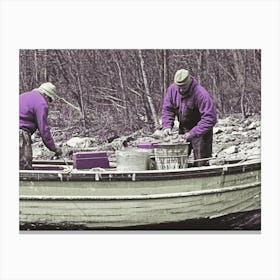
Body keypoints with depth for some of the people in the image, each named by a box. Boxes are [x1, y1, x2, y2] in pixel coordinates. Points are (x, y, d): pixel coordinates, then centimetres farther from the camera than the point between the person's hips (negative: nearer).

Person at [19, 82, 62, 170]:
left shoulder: (23, 96, 22)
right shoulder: (41, 104, -6)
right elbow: (44, 129, -9)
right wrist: (54, 148, 1)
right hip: (21, 133, -9)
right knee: (25, 167, -8)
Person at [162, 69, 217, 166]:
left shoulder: (201, 94, -27)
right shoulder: (172, 89, -8)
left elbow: (210, 118, -29)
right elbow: (167, 109, 2)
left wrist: (193, 133, -33)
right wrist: (167, 125, -15)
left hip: (200, 129, -6)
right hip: (183, 128, 6)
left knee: (200, 163, -6)